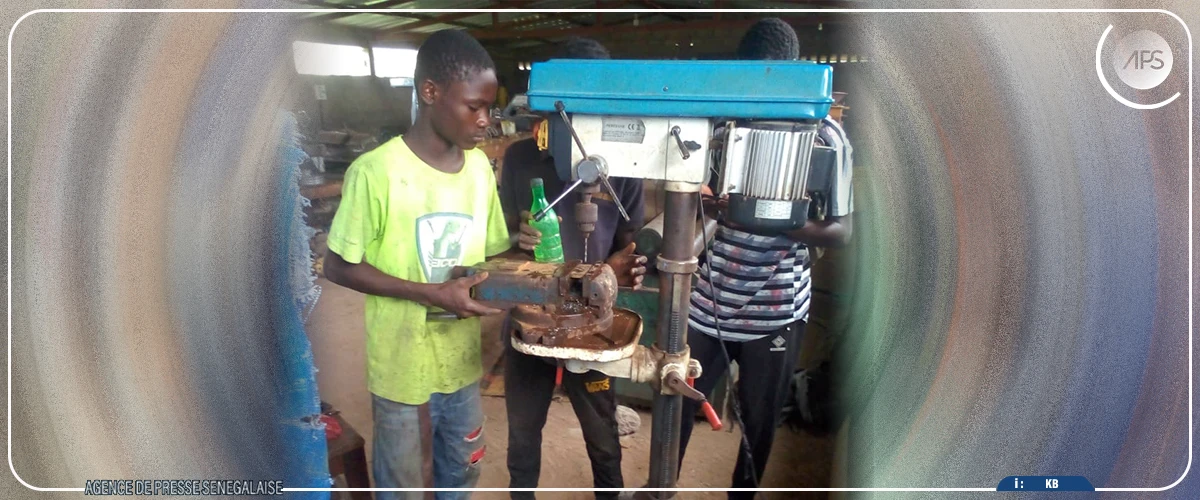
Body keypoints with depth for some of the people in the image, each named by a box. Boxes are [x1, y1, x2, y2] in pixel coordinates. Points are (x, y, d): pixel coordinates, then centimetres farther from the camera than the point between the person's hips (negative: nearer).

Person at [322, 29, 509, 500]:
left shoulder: (480, 166, -1)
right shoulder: (376, 171, -20)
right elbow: (337, 266, -14)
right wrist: (431, 293, -23)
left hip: (463, 363, 5)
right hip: (402, 370, -5)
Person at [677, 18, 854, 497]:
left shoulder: (825, 136, -9)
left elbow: (841, 231, -10)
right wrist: (712, 203, -8)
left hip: (774, 309, -3)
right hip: (710, 298, 4)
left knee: (758, 422, 12)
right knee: (676, 404, 13)